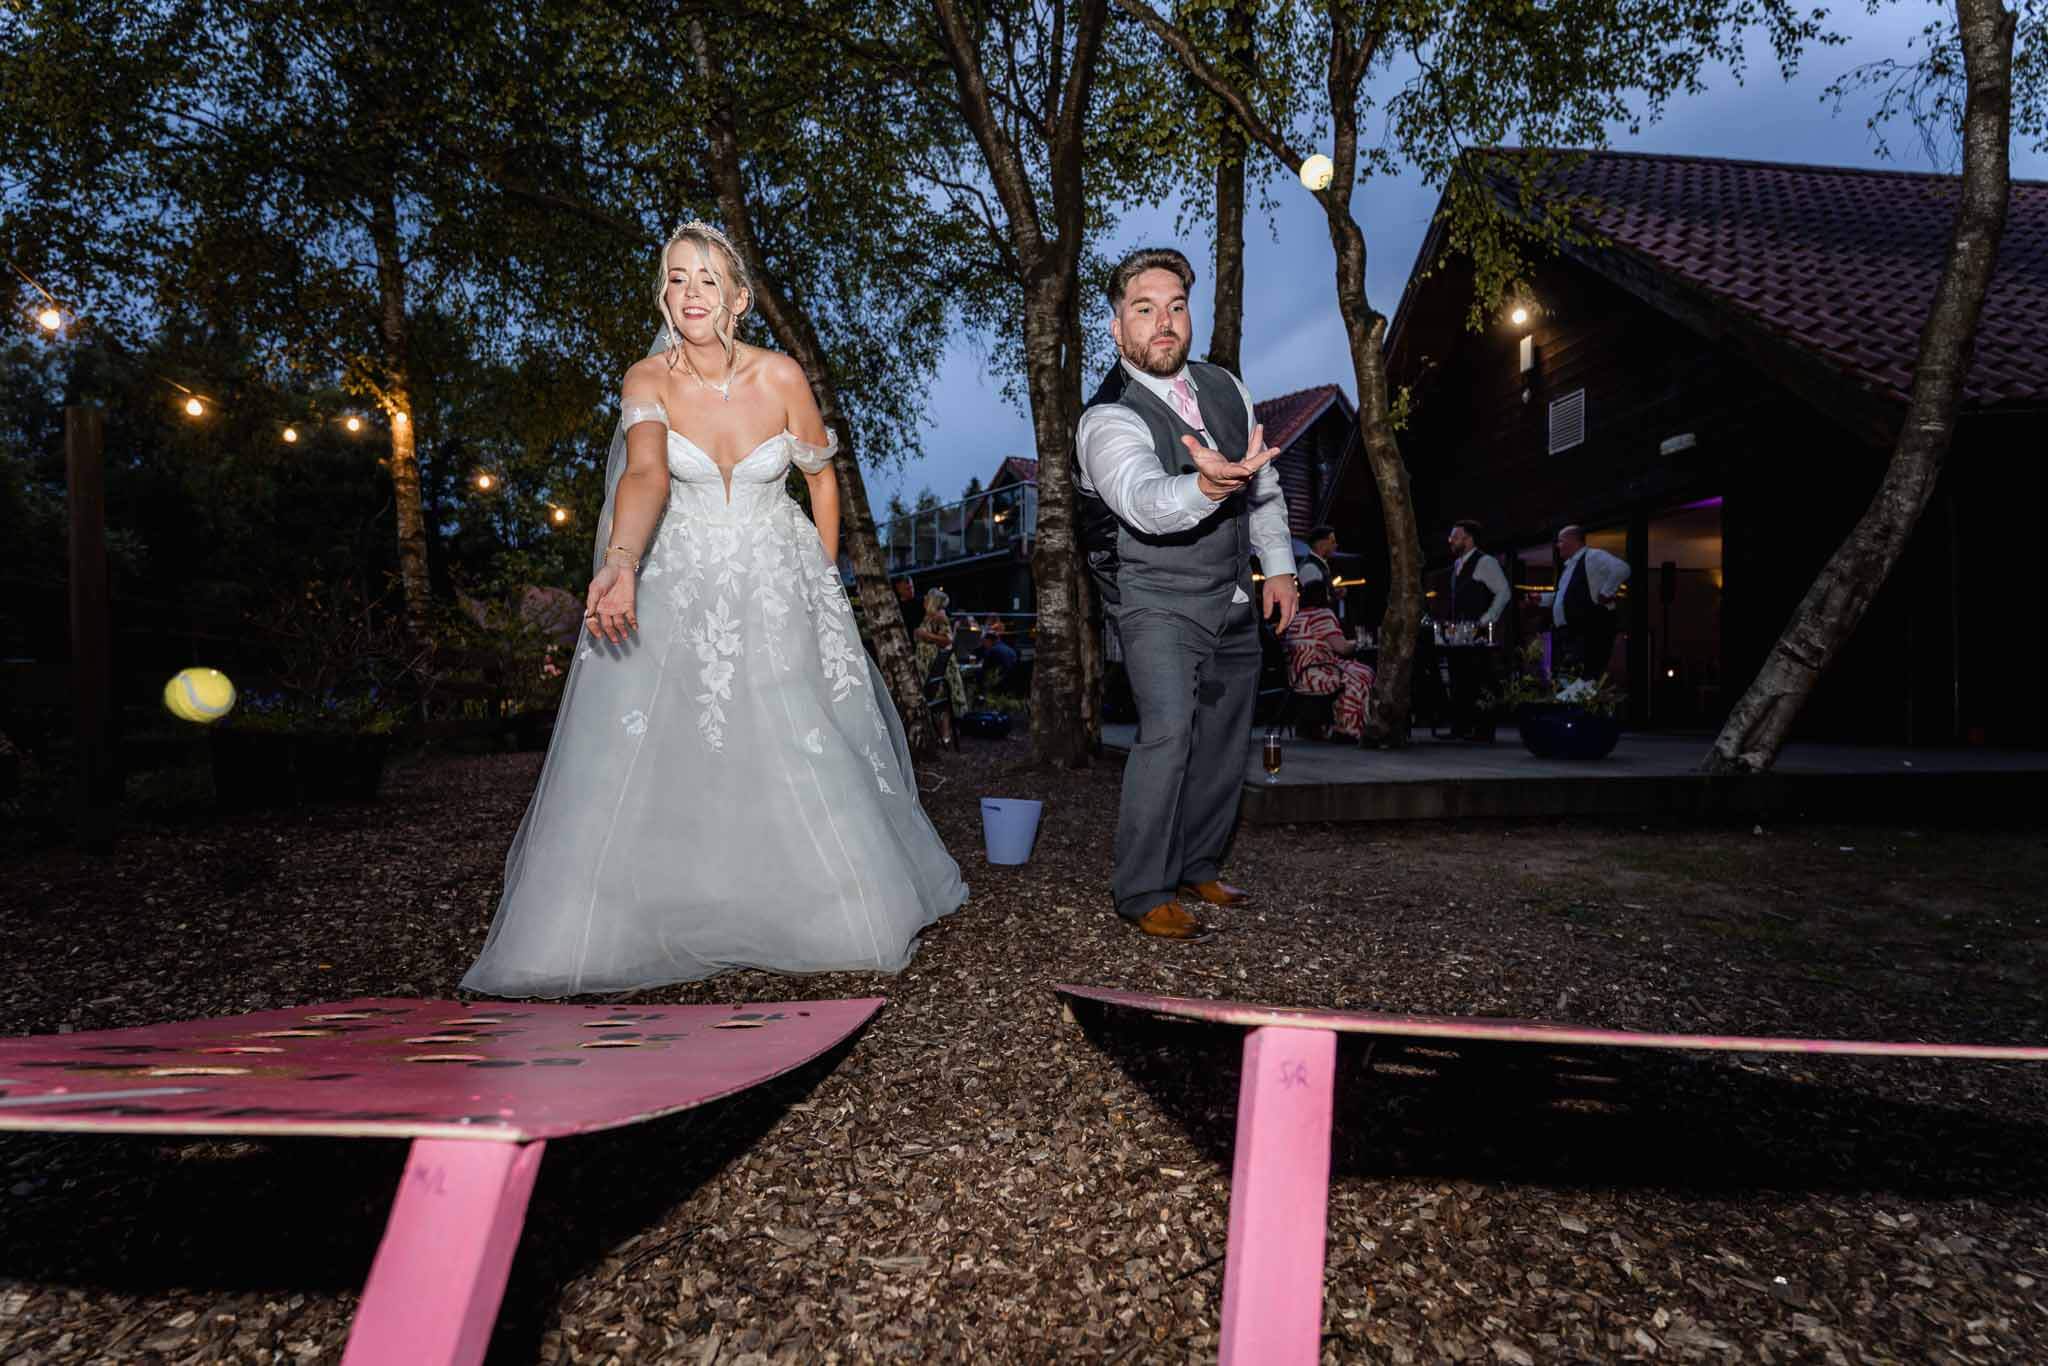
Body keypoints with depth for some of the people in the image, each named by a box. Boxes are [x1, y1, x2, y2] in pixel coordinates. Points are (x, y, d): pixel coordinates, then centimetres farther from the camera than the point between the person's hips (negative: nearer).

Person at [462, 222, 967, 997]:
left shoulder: (781, 378, -10)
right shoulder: (648, 380, -11)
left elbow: (821, 475, 4)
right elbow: (644, 475, -29)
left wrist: (826, 580, 7)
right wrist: (621, 563, -48)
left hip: (777, 589, 0)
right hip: (677, 589, 0)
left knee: (808, 762, 0)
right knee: (635, 768, -6)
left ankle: (853, 914, 21)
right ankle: (586, 931, 11)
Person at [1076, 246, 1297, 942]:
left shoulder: (1225, 387, 4)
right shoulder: (1107, 420, -18)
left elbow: (1263, 482, 15)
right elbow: (1145, 500, -39)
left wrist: (1278, 565, 11)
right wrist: (1207, 485, -58)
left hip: (1234, 601, 7)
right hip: (1159, 603, -7)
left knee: (1224, 741, 12)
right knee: (1168, 734, -22)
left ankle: (1198, 866, 29)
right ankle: (1143, 892, -11)